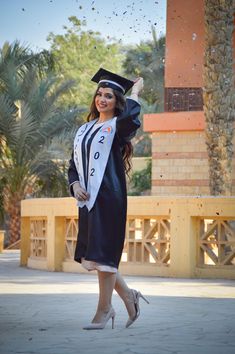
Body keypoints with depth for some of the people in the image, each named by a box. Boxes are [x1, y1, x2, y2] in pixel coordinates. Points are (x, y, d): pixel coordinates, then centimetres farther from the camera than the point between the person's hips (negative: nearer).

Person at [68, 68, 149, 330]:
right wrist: (75, 185, -3)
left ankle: (104, 309, 3)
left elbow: (129, 118, -28)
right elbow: (74, 164, 17)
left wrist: (135, 91, -11)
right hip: (88, 198, 7)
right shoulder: (85, 130, 17)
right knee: (93, 256, 8)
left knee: (103, 253, -6)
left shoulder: (118, 127, -3)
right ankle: (128, 295, 24)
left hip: (109, 197, -7)